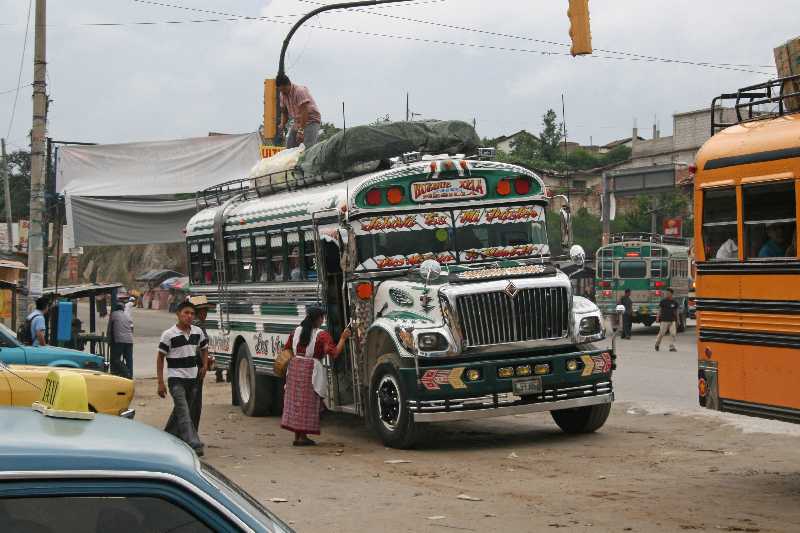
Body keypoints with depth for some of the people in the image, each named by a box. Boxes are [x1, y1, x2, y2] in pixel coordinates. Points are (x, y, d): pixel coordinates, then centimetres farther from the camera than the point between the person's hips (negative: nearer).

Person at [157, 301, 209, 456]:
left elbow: (204, 349, 24)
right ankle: (194, 445, -20)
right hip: (176, 379, -6)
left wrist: (204, 365, 5)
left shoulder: (198, 332, 5)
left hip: (192, 378, 6)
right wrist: (160, 382, -9)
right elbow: (160, 358, -5)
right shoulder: (169, 335, -9)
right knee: (184, 414, -14)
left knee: (179, 411, 16)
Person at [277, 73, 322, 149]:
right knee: (289, 147, 1)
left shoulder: (300, 91, -23)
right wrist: (282, 124, -5)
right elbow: (284, 111, 14)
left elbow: (304, 112, -28)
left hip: (311, 120, -9)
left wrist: (301, 130, -31)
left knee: (308, 148, -24)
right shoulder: (283, 95, 3)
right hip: (298, 122, 9)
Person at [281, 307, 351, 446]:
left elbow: (287, 349, 16)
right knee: (308, 403, 0)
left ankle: (297, 436, 15)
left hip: (295, 366, 6)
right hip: (311, 370, -6)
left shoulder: (296, 331, 10)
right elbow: (334, 353, -16)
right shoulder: (322, 335, -9)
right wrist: (343, 338, -7)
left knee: (295, 401, 11)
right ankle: (303, 437, 1)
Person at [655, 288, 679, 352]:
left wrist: (677, 320, 14)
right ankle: (657, 344, 23)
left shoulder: (674, 302, 7)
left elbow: (676, 311, 15)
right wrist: (658, 318, -5)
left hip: (672, 320, 2)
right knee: (661, 333, 1)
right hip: (664, 320, -2)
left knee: (673, 334, -6)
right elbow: (660, 310, 2)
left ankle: (672, 347, 0)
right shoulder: (663, 301, 0)